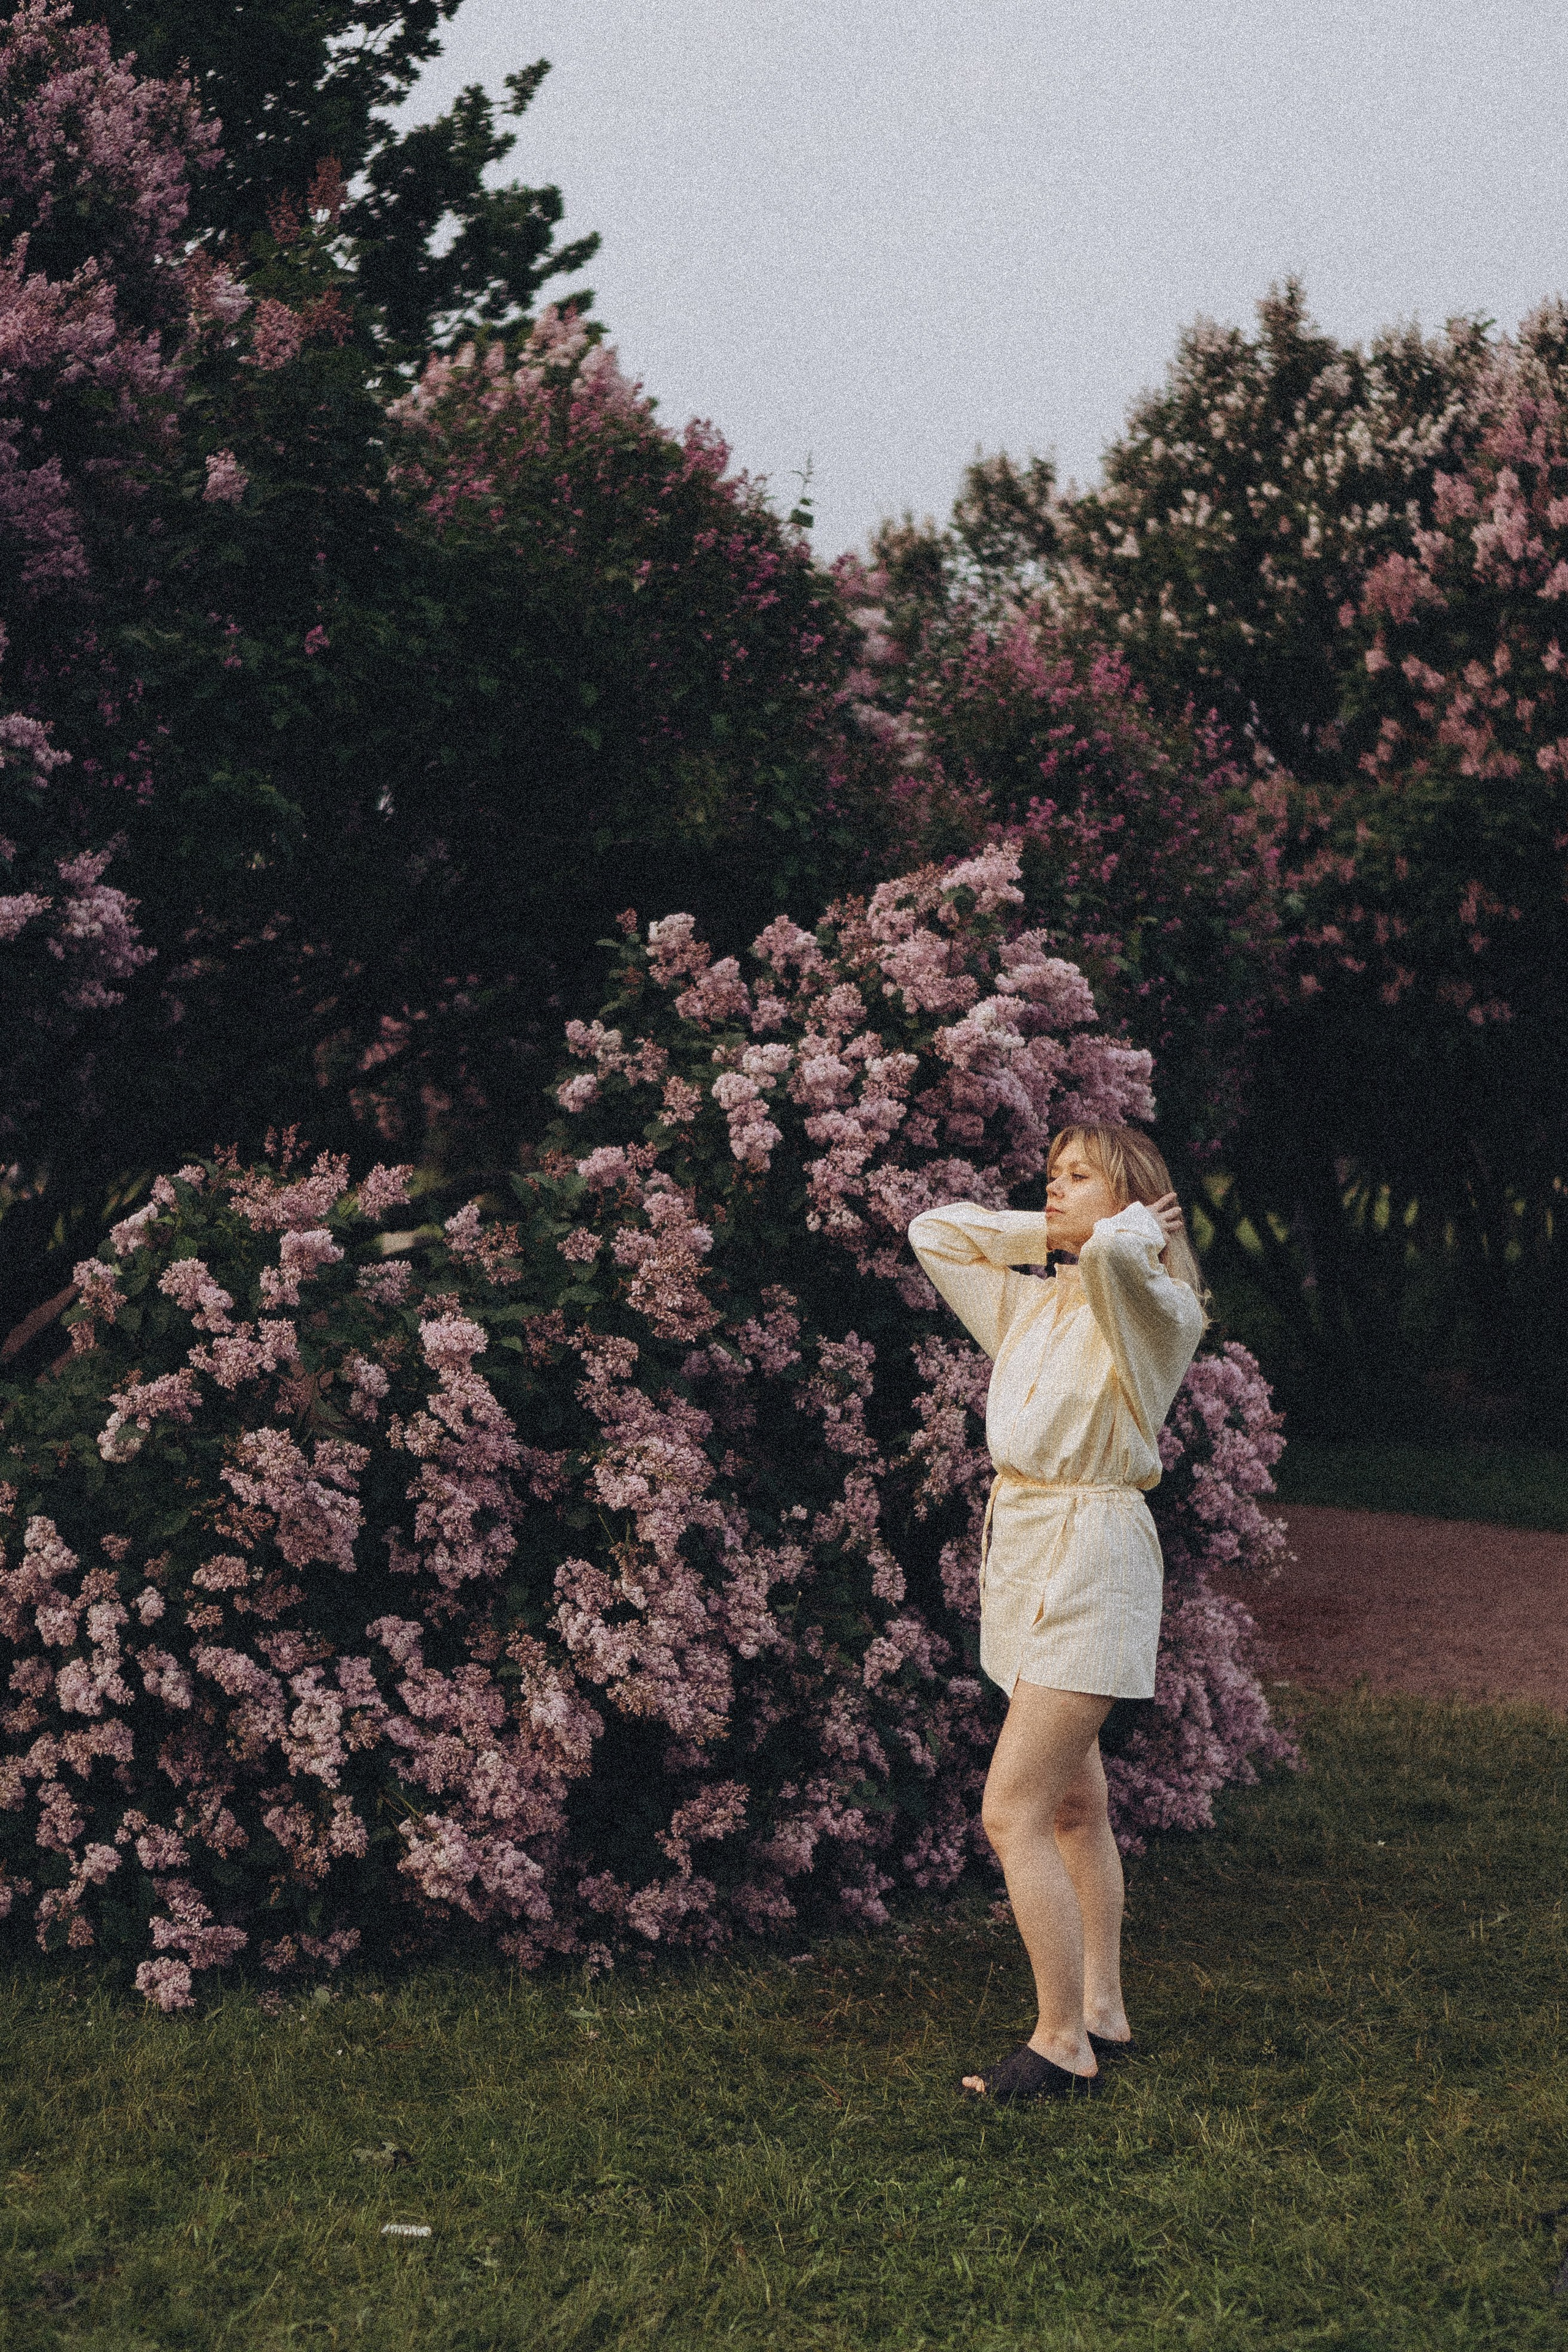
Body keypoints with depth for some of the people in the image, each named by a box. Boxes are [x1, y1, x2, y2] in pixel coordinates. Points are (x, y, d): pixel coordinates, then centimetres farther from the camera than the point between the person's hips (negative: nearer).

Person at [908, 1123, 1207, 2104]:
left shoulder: (1154, 1307, -10)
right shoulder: (1036, 1302, 13)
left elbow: (1115, 1253, -32)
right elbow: (934, 1232, 19)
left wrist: (1136, 1229, -10)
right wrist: (1045, 1234, 11)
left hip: (1092, 1557, -9)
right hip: (1025, 1548, 9)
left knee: (1014, 1813, -12)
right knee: (1073, 1805, 15)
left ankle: (1064, 2047, -6)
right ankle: (1102, 2014, 26)